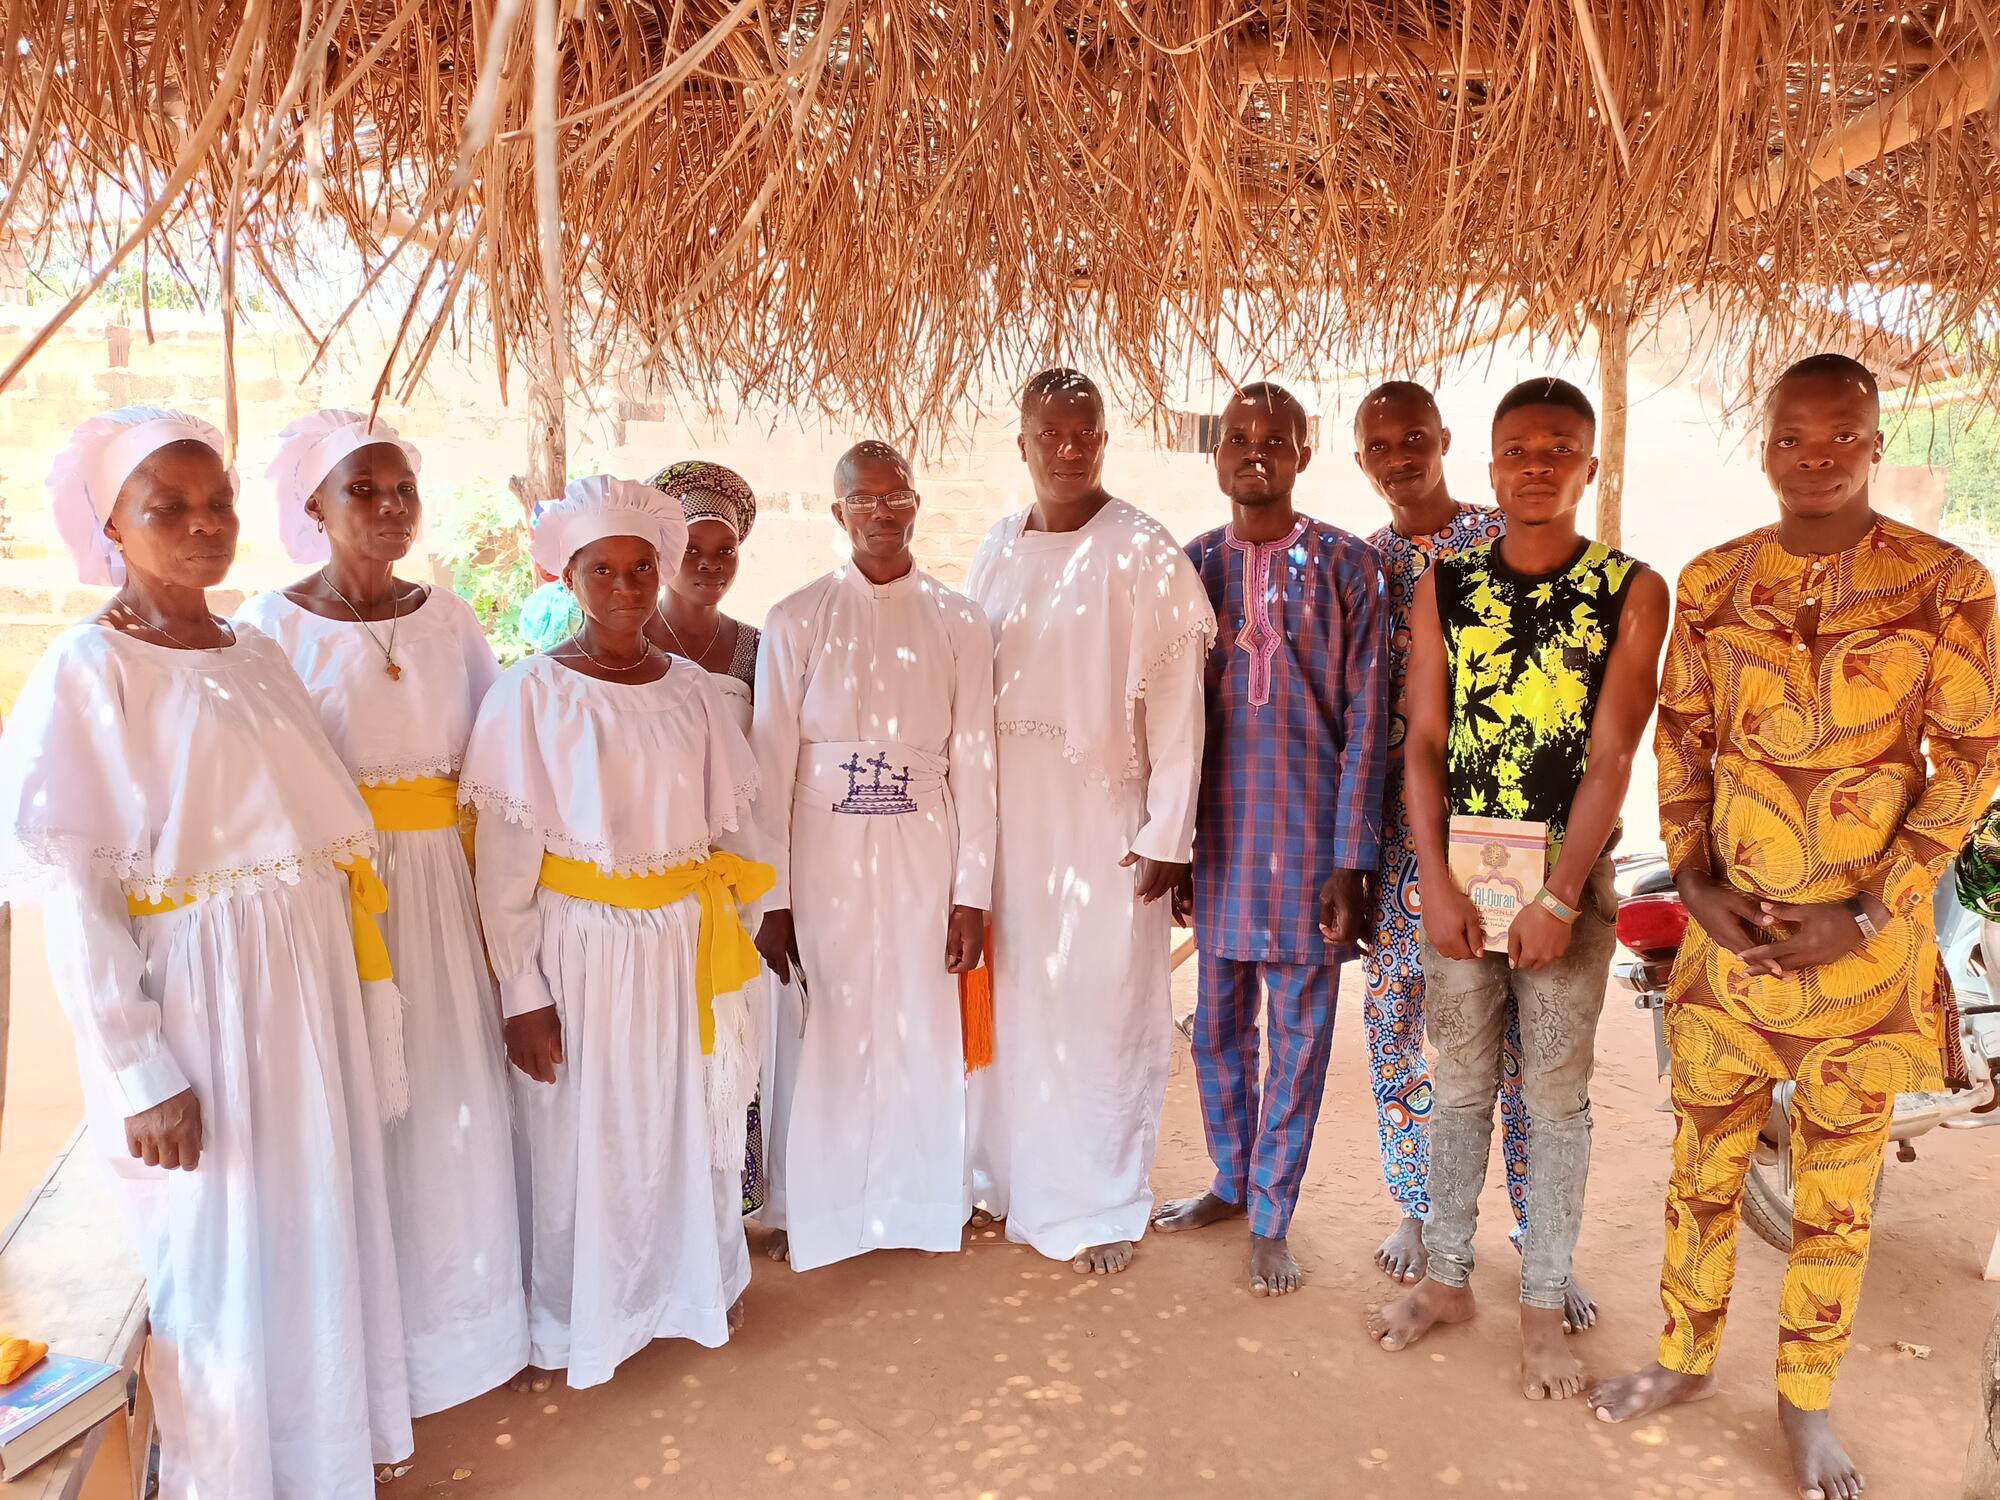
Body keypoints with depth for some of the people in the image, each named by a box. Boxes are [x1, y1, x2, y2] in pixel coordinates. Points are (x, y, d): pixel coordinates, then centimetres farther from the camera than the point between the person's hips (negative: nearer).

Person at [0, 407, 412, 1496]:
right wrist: (140, 1072, -16)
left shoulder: (257, 655, 8)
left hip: (304, 993, 6)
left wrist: (332, 984, 8)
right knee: (218, 1257, 7)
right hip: (191, 1002, -6)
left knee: (321, 1232, 16)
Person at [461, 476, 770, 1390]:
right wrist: (522, 993, -11)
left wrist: (718, 929, 5)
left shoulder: (691, 689, 2)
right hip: (582, 951, -4)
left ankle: (694, 1284, 41)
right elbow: (503, 860, -10)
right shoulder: (530, 694, -10)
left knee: (692, 1125, 16)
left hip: (685, 949, 4)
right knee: (585, 1139, 9)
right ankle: (584, 1319, 33)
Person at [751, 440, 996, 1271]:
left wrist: (973, 890, -2)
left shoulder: (957, 621, 2)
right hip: (826, 857, -1)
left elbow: (973, 761, 1)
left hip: (924, 858, 1)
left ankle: (921, 1200, 29)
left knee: (923, 1030, 9)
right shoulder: (797, 620, -1)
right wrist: (771, 897, -6)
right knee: (828, 1033, 7)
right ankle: (822, 1208, 26)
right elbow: (771, 764, -3)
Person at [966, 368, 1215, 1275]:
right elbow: (970, 689, 10)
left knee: (1102, 1011, 3)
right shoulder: (996, 554, 8)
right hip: (1006, 814, 5)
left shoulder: (1144, 554, -8)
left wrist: (1167, 835, -14)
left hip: (1104, 817, -5)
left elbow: (1175, 699, -11)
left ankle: (1101, 1206, 19)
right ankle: (1007, 1177, 31)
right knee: (1011, 998, 13)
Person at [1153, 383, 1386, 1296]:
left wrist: (1349, 860, -10)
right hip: (1218, 828, 3)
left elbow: (1365, 718, -6)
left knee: (1299, 1028, 6)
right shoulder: (1193, 566, 5)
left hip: (1309, 827, -3)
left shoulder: (1345, 565, -4)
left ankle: (1272, 1220, 21)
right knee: (1218, 1020, 13)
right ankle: (1231, 1179, 34)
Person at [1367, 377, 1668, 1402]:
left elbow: (1611, 758, -9)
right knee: (1459, 1083, 13)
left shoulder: (1632, 593, -4)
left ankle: (1543, 1305, 24)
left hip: (1570, 880, -2)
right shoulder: (1444, 586, 2)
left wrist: (1559, 899, -14)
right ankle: (1447, 1277, 29)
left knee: (1557, 1096, 9)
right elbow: (1423, 741, 0)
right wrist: (1436, 884, -8)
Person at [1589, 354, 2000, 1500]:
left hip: (1865, 944, -2)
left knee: (1837, 1191, 12)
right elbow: (1681, 740, 6)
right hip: (1731, 931, 2)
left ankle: (1807, 1402, 32)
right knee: (1704, 1160, 15)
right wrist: (1694, 881, -6)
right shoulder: (1713, 580, 1)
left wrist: (1866, 916, -12)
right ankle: (1688, 1358, 35)